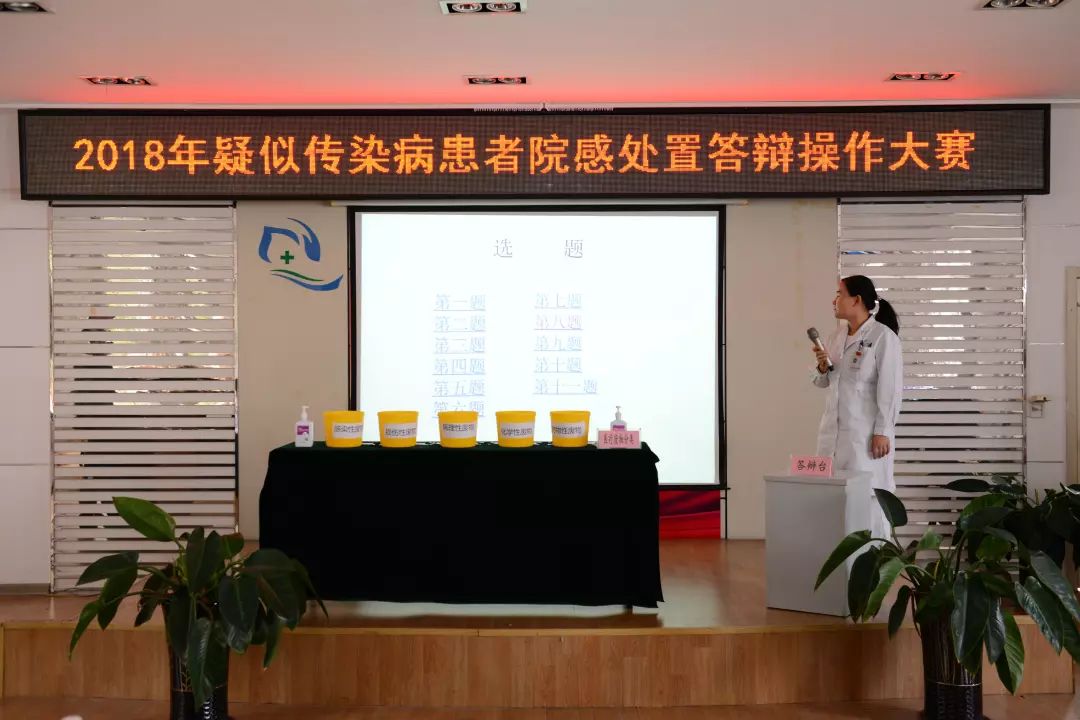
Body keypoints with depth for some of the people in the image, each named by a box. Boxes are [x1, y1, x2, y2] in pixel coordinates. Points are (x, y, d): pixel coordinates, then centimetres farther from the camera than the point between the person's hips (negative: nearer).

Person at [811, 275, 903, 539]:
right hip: (833, 430, 7)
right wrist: (823, 367, -3)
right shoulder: (836, 337, 12)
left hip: (866, 433, -7)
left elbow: (890, 388, -11)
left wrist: (882, 432, -15)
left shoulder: (883, 336, -8)